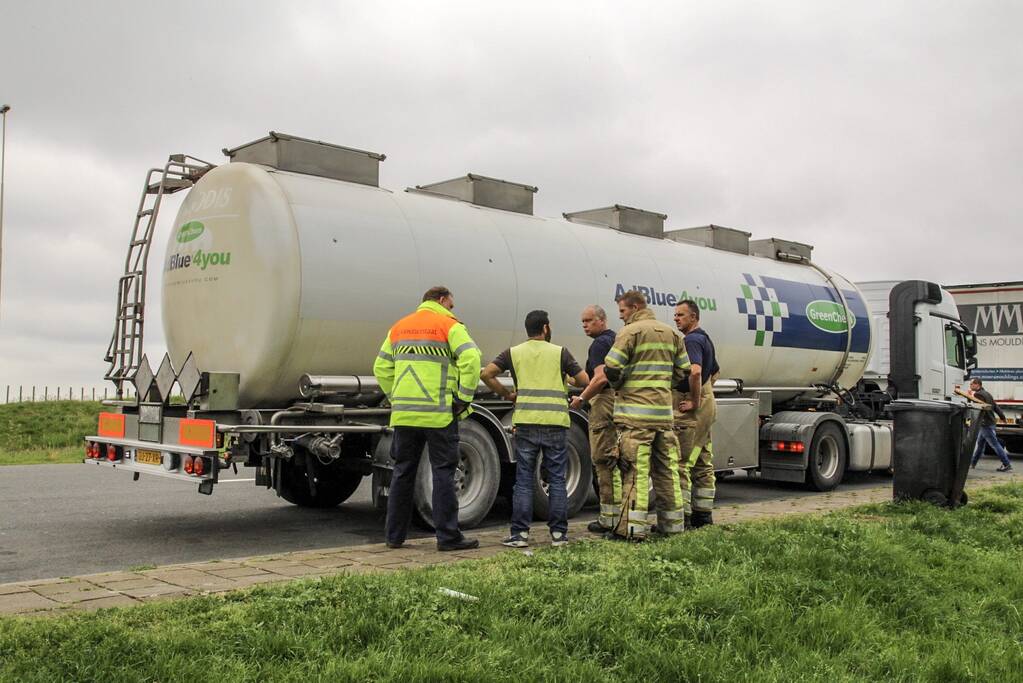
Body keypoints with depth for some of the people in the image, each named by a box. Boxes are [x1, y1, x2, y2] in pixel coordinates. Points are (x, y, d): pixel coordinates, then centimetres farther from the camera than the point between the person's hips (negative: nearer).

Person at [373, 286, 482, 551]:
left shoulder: (399, 327, 17)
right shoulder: (448, 325, -2)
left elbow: (381, 368, 17)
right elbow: (470, 359, -16)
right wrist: (464, 398, -9)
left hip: (404, 414, 5)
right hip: (439, 414, -5)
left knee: (402, 472, 12)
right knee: (443, 472, 0)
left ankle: (394, 535, 17)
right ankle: (448, 536, 2)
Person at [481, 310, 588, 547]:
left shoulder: (513, 353, 10)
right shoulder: (560, 352, 7)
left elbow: (486, 374, -1)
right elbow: (584, 380, 5)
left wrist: (506, 394, 12)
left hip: (526, 423, 1)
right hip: (556, 422, 0)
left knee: (523, 480, 5)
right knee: (557, 480, 7)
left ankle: (520, 534, 3)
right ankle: (558, 534, 9)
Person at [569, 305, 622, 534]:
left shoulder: (599, 343, -11)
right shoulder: (616, 339, 19)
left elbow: (601, 378, -22)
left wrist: (581, 399, -13)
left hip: (605, 400, -10)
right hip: (620, 399, 10)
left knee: (603, 459, -6)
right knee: (615, 459, 13)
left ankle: (609, 518, -5)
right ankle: (622, 513, 16)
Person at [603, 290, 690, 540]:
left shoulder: (630, 332, -7)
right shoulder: (671, 333, 15)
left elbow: (612, 369, -12)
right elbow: (682, 371, 16)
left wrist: (618, 384, 7)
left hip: (635, 412, -6)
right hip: (664, 412, 6)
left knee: (635, 471, -6)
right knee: (666, 468, 13)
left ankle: (632, 528, -5)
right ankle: (672, 523, 20)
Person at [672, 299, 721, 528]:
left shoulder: (691, 340, -14)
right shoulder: (705, 339, 18)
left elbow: (695, 371, -31)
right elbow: (714, 372, 32)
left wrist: (694, 401, -23)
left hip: (692, 410, -11)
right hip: (708, 405, 11)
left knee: (681, 464, -8)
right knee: (703, 464, 13)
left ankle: (682, 516, -7)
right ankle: (703, 514, 19)